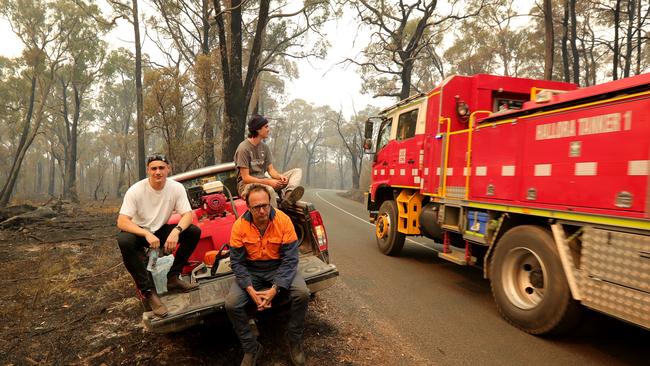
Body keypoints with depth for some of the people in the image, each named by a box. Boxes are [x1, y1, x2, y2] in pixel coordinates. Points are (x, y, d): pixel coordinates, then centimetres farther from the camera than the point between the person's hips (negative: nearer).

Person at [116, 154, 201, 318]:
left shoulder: (176, 188, -12)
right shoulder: (135, 191, -19)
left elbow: (187, 214, -16)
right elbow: (122, 222, -25)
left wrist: (176, 230, -38)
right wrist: (147, 234, -41)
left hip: (160, 231, 3)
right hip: (138, 232, -3)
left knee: (194, 231, -19)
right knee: (124, 241, -37)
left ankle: (173, 278, -10)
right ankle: (148, 292, -28)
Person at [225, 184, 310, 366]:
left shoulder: (283, 220, -18)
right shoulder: (239, 226, -14)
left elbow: (290, 258, -16)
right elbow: (237, 262, -9)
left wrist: (275, 289, -26)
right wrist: (251, 290, -22)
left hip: (279, 267, -1)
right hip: (251, 271, 1)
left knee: (302, 293, -26)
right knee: (231, 304, -20)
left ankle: (294, 341, 3)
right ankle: (251, 348, 6)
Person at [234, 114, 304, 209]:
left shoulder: (264, 147, 13)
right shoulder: (243, 148, -10)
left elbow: (270, 169, 10)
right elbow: (245, 178, -16)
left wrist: (279, 176, -14)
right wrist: (268, 182, -24)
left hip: (263, 181, 8)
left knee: (297, 171, -9)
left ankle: (289, 195, -40)